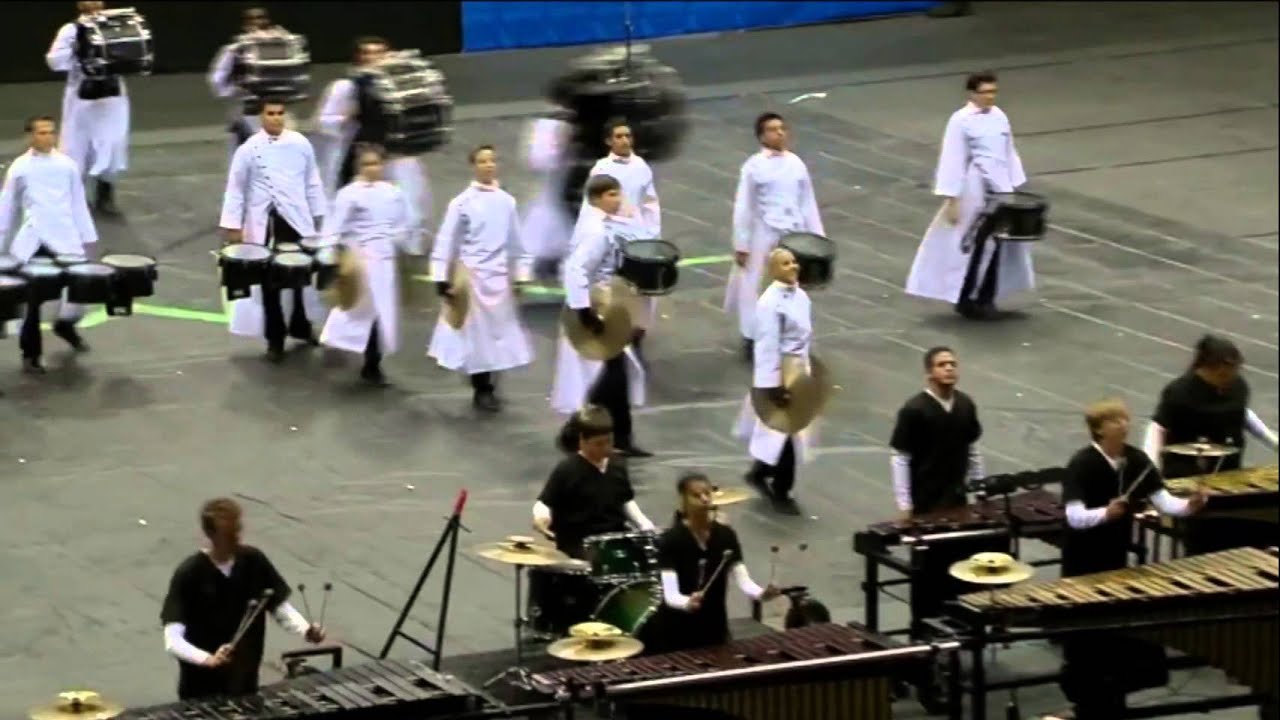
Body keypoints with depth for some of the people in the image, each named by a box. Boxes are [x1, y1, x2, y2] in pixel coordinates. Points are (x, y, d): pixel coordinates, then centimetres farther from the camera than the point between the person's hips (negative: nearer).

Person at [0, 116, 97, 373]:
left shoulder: (67, 164, 5)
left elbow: (78, 203, 13)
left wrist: (88, 237, 13)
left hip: (65, 239, 1)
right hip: (32, 242, -1)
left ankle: (65, 325, 27)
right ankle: (30, 353, 14)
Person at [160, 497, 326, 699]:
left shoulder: (254, 562, -5)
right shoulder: (189, 574, -18)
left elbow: (281, 607, 3)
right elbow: (172, 641, -24)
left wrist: (306, 630, -18)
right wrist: (208, 659, -42)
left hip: (245, 687, 4)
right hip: (201, 693, -4)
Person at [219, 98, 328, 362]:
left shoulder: (300, 144, 1)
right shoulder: (250, 149, -7)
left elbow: (312, 182, 9)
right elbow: (236, 189, -3)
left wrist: (319, 215, 12)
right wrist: (232, 225, -5)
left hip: (298, 221, 3)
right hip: (264, 224, -3)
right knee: (269, 280, 2)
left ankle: (300, 325, 35)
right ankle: (275, 338, 12)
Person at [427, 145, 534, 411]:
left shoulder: (507, 201, 6)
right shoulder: (462, 202, -5)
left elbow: (516, 242, 13)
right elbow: (446, 241, -4)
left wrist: (523, 275, 11)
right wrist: (442, 279, -8)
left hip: (500, 276, 4)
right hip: (472, 275, -3)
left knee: (499, 333, 5)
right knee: (476, 334, 0)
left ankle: (487, 388, 18)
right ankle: (481, 390, 10)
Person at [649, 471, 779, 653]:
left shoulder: (726, 536, -2)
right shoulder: (671, 540, -16)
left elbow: (743, 580, -8)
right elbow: (670, 594, -24)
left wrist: (761, 594, -29)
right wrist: (687, 603, -46)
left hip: (715, 629, 4)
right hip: (676, 633, -4)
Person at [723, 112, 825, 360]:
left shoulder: (796, 164, 6)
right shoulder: (754, 166, -6)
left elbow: (808, 203, 10)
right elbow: (743, 208, -5)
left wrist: (817, 238, 8)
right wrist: (741, 245, -8)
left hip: (795, 236, 4)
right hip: (764, 236, -4)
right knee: (756, 286, 2)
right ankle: (752, 337, 14)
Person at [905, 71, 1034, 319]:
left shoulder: (999, 117, 8)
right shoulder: (961, 121, -11)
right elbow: (953, 161, -12)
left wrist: (1014, 187, 15)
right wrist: (951, 200, -14)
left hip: (1000, 191, 6)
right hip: (974, 192, -6)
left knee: (995, 243, 8)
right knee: (972, 245, -2)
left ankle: (984, 298, 20)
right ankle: (965, 300, 10)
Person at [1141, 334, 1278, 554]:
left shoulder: (1238, 385, 2)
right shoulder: (1180, 391, -16)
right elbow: (1158, 429, -13)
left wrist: (1274, 442, 17)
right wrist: (1152, 470, -26)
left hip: (1228, 472, 6)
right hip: (1187, 475, -6)